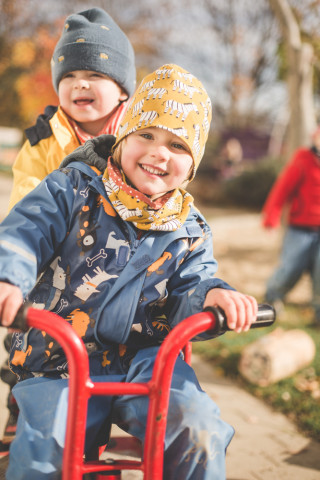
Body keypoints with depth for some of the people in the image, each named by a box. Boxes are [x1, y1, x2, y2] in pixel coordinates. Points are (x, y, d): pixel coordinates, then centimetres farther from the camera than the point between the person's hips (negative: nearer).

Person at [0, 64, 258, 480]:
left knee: (200, 432, -23)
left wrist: (212, 294, -22)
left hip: (146, 360, 2)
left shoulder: (190, 231, 9)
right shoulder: (74, 189, 0)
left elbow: (188, 292, 3)